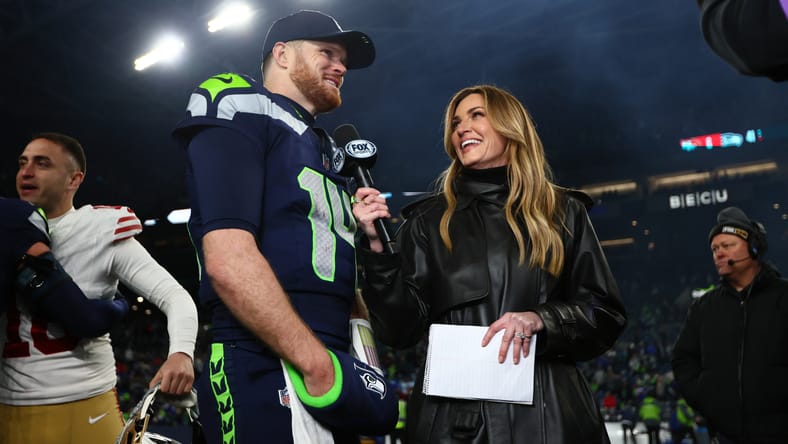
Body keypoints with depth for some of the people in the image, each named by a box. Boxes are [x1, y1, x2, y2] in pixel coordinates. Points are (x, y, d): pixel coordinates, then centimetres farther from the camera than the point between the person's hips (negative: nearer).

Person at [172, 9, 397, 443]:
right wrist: (316, 362, -18)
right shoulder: (241, 114, -4)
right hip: (268, 375, -8)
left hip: (330, 369, 8)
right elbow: (229, 262, -18)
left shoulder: (325, 151, 22)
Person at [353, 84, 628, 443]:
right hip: (453, 415, 0)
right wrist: (378, 245, -11)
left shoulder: (563, 213, 7)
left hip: (545, 411, 0)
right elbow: (401, 329, 0)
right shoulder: (429, 220, 7)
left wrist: (540, 320, -13)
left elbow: (606, 316, 4)